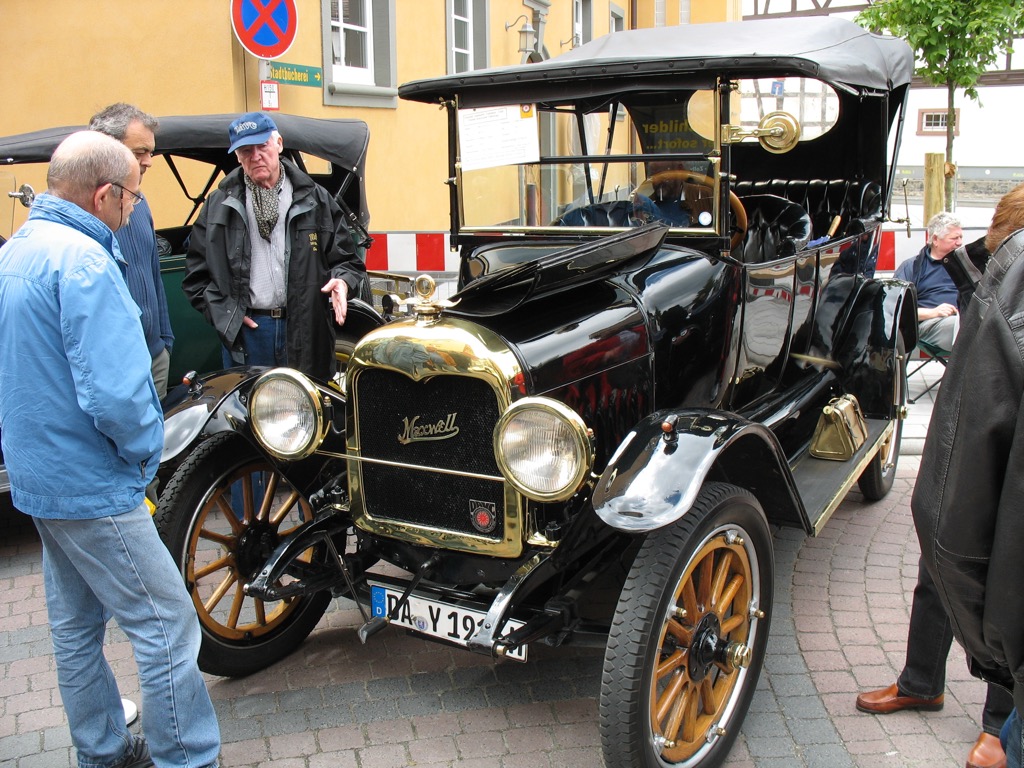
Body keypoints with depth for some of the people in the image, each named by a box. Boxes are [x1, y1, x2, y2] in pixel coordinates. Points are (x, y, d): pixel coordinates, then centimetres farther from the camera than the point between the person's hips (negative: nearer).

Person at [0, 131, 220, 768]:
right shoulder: (84, 261, -22)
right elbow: (115, 394, -29)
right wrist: (145, 452, -13)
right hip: (91, 484, -10)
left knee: (76, 626, 20)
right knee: (168, 625, -1)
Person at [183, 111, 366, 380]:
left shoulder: (315, 199, 6)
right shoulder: (218, 205, 7)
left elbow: (347, 259, 8)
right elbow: (196, 271, 10)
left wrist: (342, 281, -14)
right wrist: (222, 312, -2)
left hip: (305, 330, 0)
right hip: (244, 331, 0)